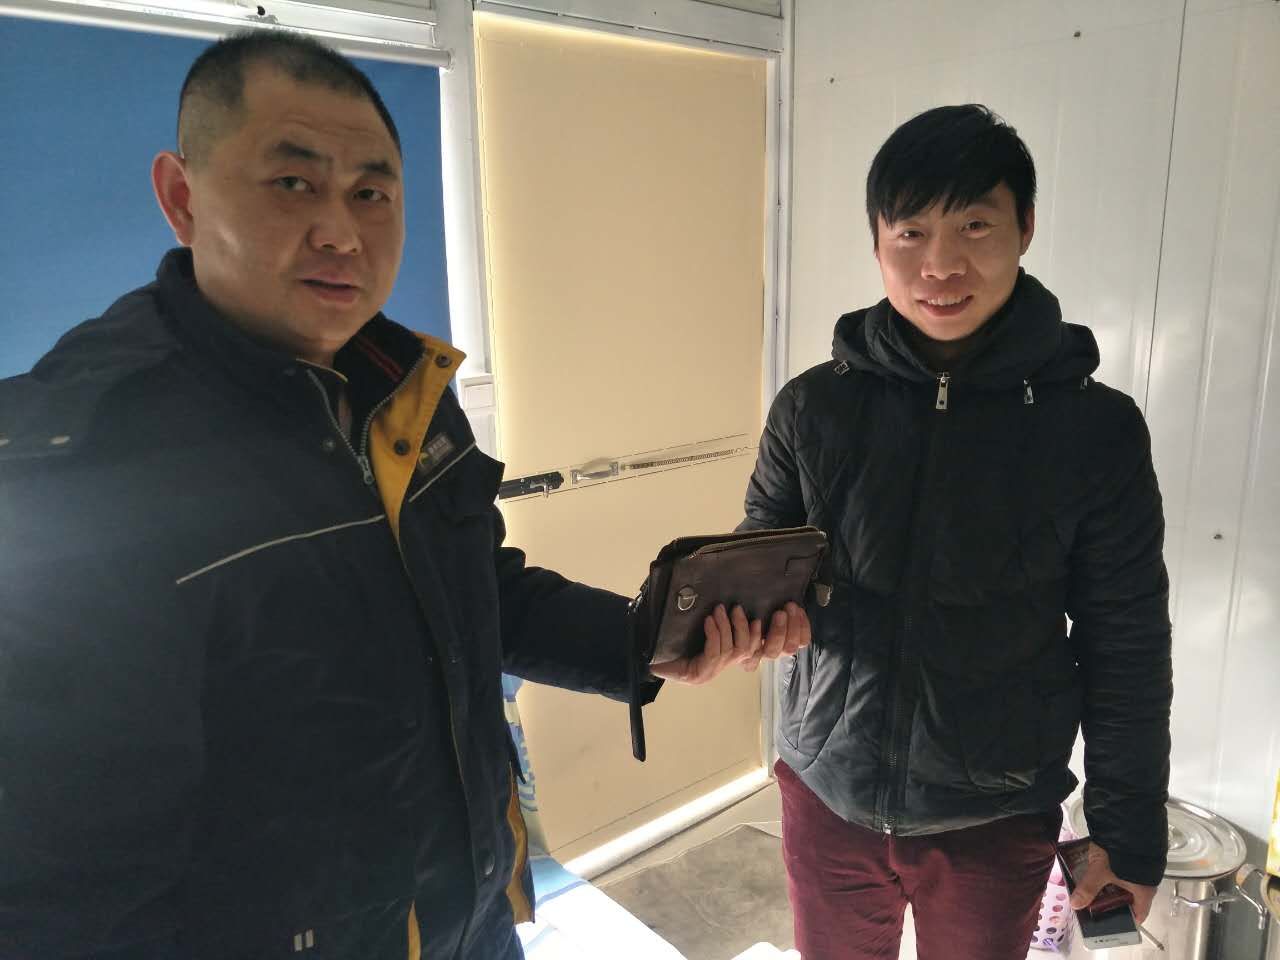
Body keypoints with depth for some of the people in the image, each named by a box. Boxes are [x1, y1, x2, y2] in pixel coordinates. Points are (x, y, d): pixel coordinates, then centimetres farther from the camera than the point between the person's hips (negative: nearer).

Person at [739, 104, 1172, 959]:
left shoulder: (1096, 429, -12)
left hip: (997, 820, -1)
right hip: (825, 793, 2)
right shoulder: (814, 408, -9)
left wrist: (1129, 831, 1)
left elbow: (1127, 652, -5)